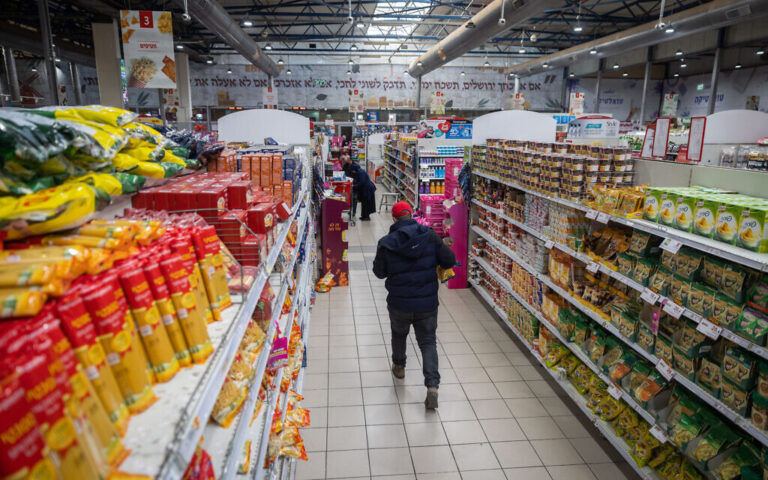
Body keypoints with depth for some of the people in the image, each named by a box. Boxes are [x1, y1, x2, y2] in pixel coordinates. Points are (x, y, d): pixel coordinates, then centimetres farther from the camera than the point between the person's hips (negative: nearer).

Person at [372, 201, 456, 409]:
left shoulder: (386, 244, -12)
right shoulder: (429, 236, -11)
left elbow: (379, 272, 0)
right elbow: (450, 261, -7)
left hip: (399, 304, 0)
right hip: (427, 303, 0)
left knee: (399, 333, 28)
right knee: (428, 342, 12)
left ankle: (399, 367, 50)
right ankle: (432, 386, -1)